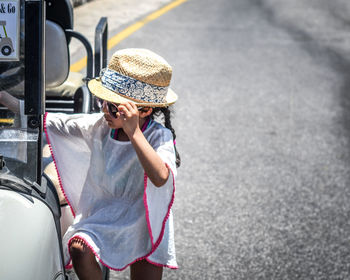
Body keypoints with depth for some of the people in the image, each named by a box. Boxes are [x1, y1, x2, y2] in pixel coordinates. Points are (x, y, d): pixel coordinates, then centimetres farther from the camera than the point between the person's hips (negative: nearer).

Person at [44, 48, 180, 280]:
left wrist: (133, 132, -42)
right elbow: (46, 122, 2)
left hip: (144, 226, -2)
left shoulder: (160, 137, -19)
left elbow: (161, 178, -40)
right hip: (102, 216, 2)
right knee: (79, 248, -28)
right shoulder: (98, 126, -7)